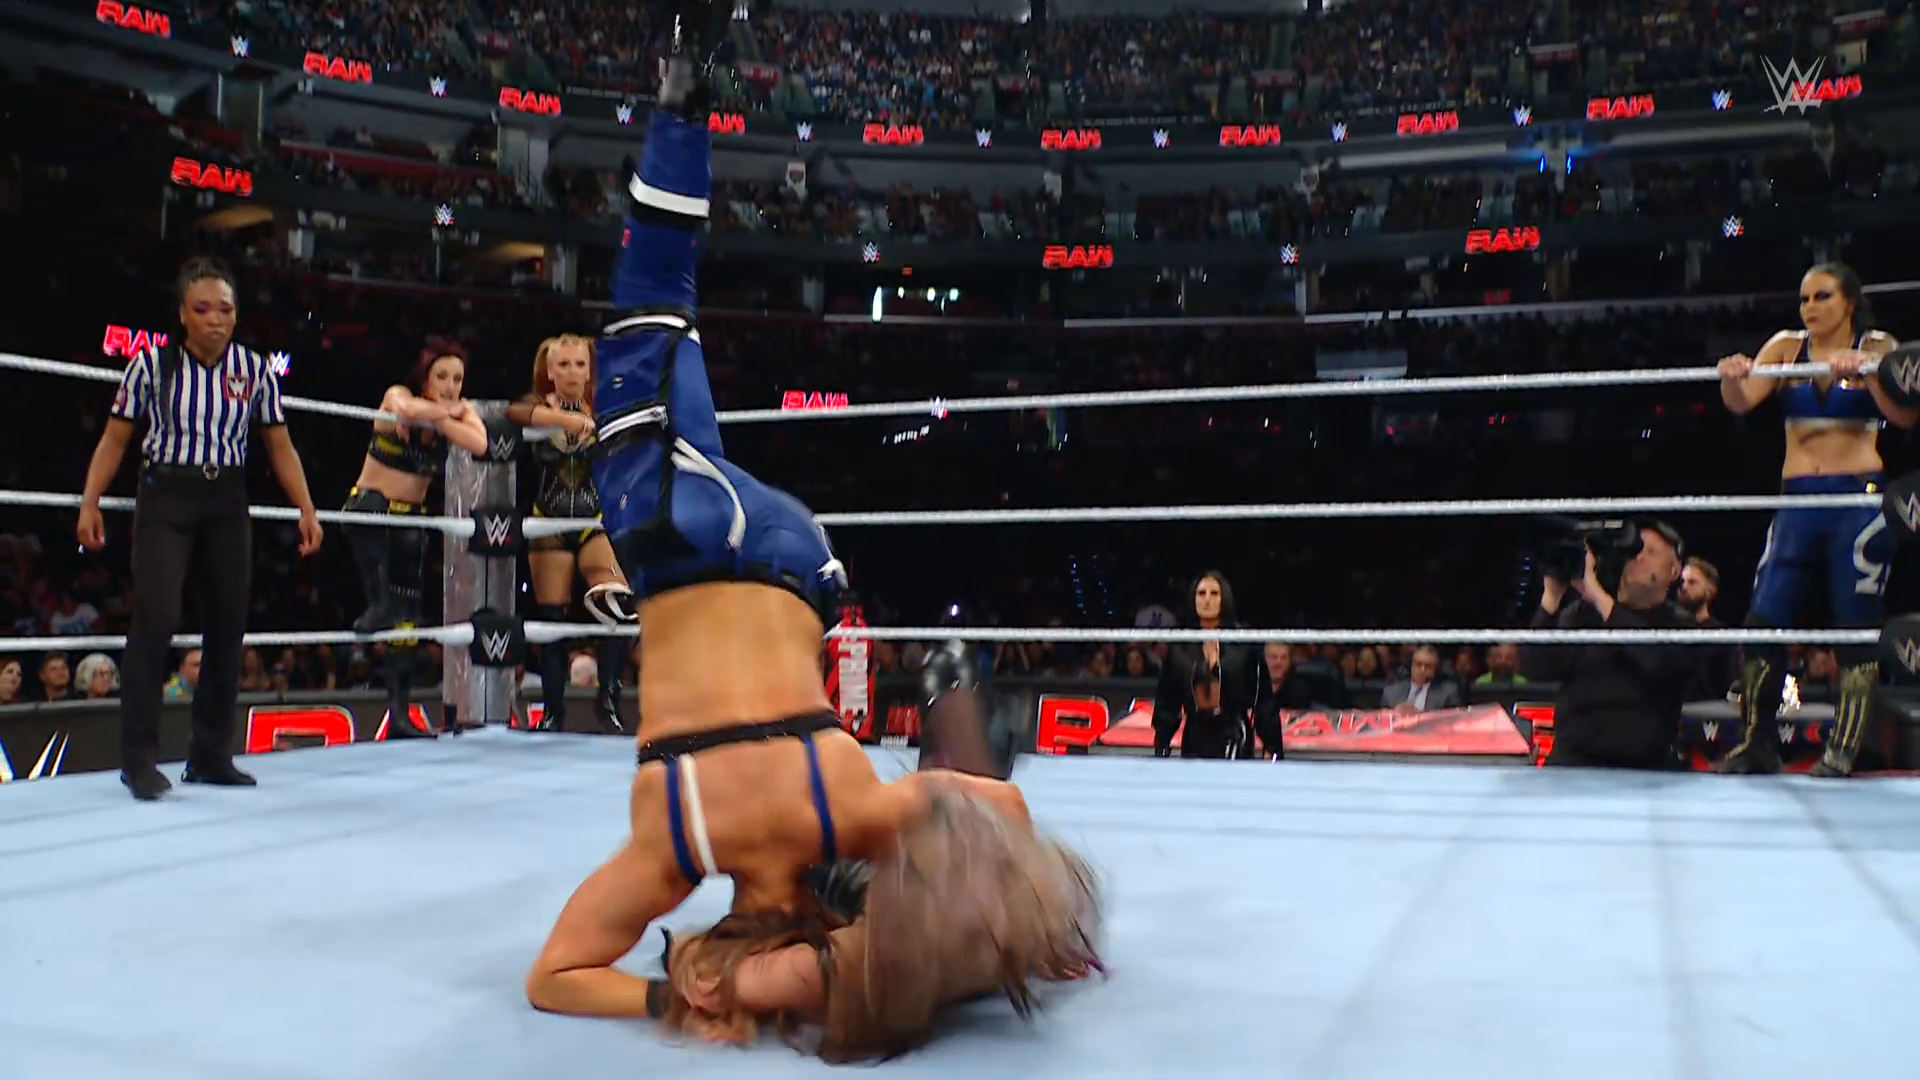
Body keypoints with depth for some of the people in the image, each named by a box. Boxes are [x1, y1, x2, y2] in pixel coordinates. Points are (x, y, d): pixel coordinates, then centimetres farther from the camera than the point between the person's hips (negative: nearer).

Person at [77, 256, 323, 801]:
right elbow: (114, 439, 0)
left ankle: (211, 755, 16)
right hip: (165, 496, -3)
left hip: (226, 501, 3)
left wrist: (307, 509, 0)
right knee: (156, 616, -15)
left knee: (228, 624, 4)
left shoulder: (255, 369, 2)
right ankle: (138, 756, -6)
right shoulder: (152, 362, -4)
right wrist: (90, 502, -9)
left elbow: (280, 447, 6)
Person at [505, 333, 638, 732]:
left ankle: (608, 696, -6)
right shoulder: (540, 404, 0)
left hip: (596, 524, 0)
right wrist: (571, 419, -33)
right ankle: (554, 710, 16)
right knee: (550, 619, 3)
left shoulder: (603, 409, 5)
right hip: (550, 524, 0)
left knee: (620, 605, -19)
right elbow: (514, 412, -23)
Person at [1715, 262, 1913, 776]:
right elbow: (1742, 402, -5)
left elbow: (1905, 416, -12)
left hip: (1860, 498, -3)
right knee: (1763, 622, -2)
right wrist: (1733, 378, -28)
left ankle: (1842, 751, 5)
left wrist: (1866, 372, -29)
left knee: (1856, 628, -1)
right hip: (1798, 501, 3)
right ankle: (1755, 743, 6)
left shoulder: (1877, 349, 2)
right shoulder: (1786, 347, 9)